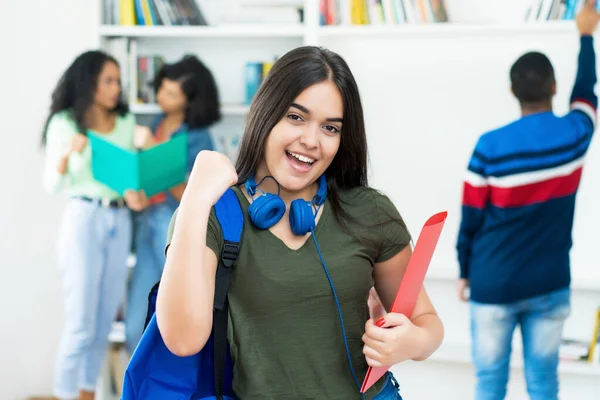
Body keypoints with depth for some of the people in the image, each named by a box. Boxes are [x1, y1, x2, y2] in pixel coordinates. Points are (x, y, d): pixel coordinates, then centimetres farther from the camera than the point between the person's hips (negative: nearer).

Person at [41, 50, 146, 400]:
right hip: (83, 219, -5)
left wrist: (135, 194, -8)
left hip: (120, 222, 5)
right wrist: (68, 154, -24)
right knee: (81, 322, -5)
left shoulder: (126, 122, 9)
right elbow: (52, 185, -6)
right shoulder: (64, 124, -4)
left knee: (105, 320, 8)